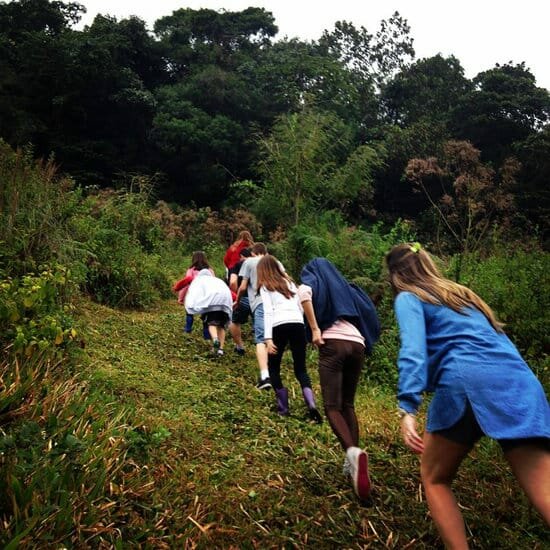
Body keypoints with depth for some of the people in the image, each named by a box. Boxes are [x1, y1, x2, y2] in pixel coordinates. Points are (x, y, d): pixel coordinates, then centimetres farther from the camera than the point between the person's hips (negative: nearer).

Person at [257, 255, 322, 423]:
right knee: (301, 368, 10)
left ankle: (283, 407, 12)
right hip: (298, 324, 4)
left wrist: (268, 338, -10)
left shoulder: (265, 287, 11)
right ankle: (312, 405, -11)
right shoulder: (289, 282, 26)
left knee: (273, 367, 15)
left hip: (280, 326, -4)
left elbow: (268, 312, -3)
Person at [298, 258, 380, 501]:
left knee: (332, 406, -7)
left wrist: (315, 329, -8)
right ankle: (353, 461, 6)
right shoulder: (345, 287, 31)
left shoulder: (312, 281, 17)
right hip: (357, 344, 5)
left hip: (333, 344, -5)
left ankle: (352, 452, -31)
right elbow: (368, 312, 24)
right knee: (348, 404, 15)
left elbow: (304, 294, -10)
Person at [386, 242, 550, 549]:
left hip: (468, 381, -5)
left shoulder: (409, 298, 13)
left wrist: (408, 408, -17)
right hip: (521, 382, 6)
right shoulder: (462, 294, 34)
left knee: (435, 478, 18)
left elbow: (413, 349, -7)